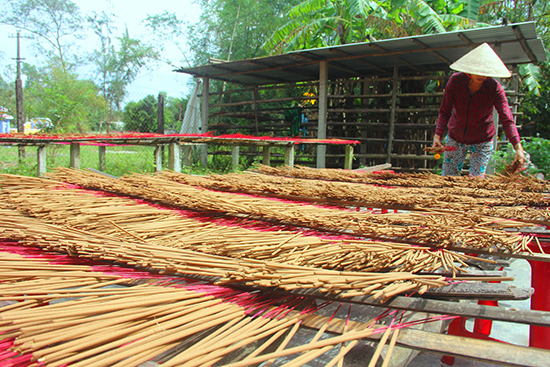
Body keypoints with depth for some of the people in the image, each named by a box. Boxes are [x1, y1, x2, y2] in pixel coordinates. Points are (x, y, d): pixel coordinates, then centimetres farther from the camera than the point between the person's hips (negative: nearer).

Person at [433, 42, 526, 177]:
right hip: (455, 138, 2)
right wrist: (437, 135, -27)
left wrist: (518, 147, -39)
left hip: (482, 142, -1)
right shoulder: (456, 80, -17)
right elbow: (444, 111, -13)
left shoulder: (495, 88, -20)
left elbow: (507, 119, -26)